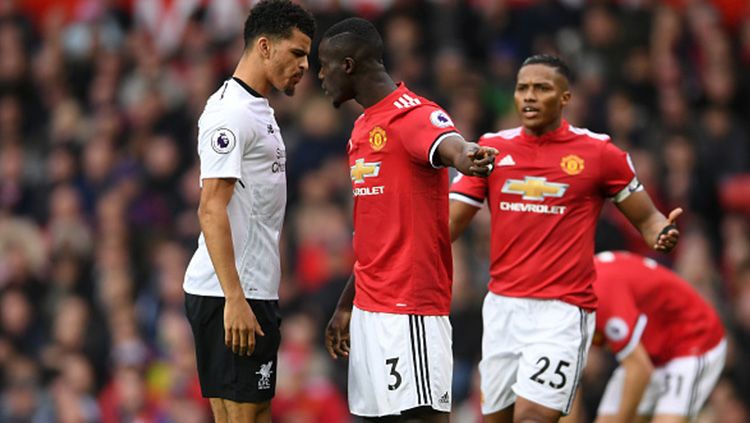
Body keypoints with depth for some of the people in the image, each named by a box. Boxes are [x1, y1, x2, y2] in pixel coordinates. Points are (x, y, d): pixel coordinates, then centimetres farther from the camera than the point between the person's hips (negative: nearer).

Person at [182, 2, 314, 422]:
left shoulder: (259, 111, 18)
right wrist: (234, 300, -25)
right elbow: (211, 210, -21)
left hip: (253, 292, 10)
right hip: (230, 295, -10)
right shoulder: (231, 112, -14)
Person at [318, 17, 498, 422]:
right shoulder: (362, 128, 18)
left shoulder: (412, 115, -12)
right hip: (368, 306, 9)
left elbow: (447, 141, -37)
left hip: (411, 307, -9)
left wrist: (463, 155, -60)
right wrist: (346, 305, 26)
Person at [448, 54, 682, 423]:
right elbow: (449, 223, 7)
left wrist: (662, 234, -17)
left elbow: (646, 218, 7)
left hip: (562, 310, -5)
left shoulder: (599, 152, -2)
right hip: (501, 306, 5)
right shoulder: (492, 148, 7)